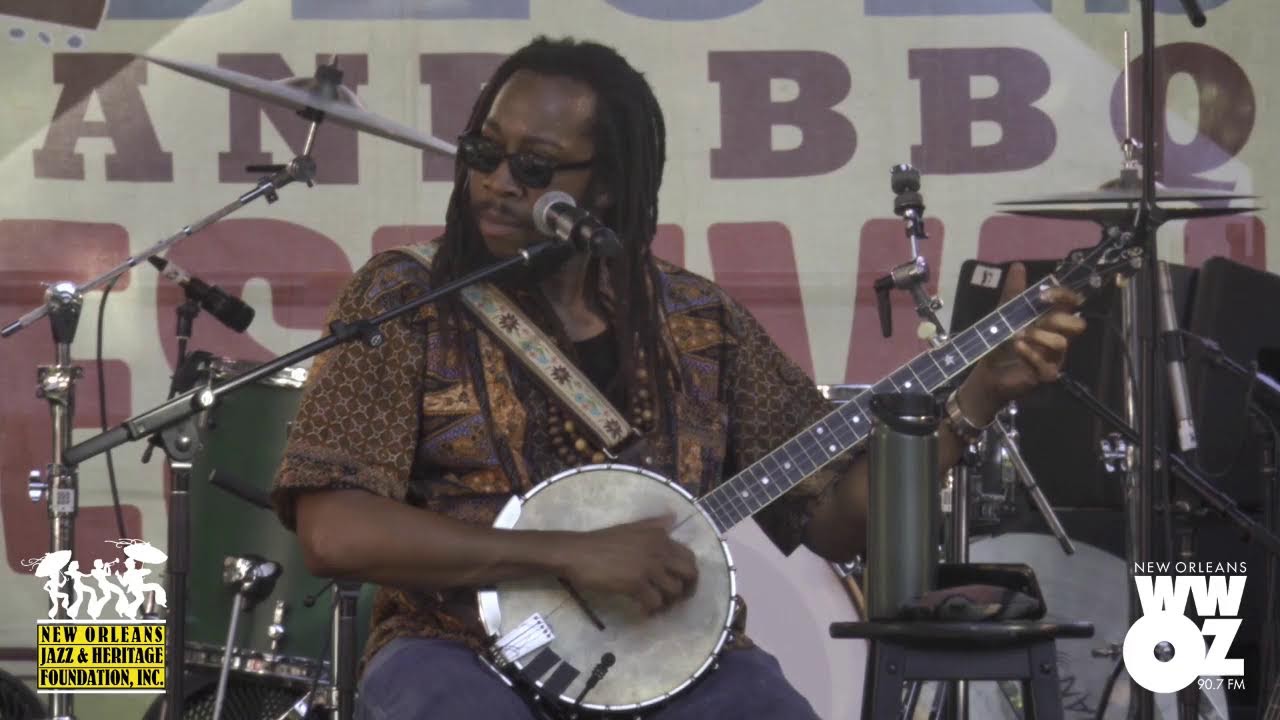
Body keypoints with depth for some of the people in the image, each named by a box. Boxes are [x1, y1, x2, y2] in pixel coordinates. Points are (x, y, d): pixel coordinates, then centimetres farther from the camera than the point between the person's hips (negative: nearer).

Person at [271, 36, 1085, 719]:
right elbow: (335, 532, -11)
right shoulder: (404, 305, 0)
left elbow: (840, 515, 11)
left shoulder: (701, 323, 11)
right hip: (465, 652, -3)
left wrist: (982, 391, -2)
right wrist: (569, 553, -18)